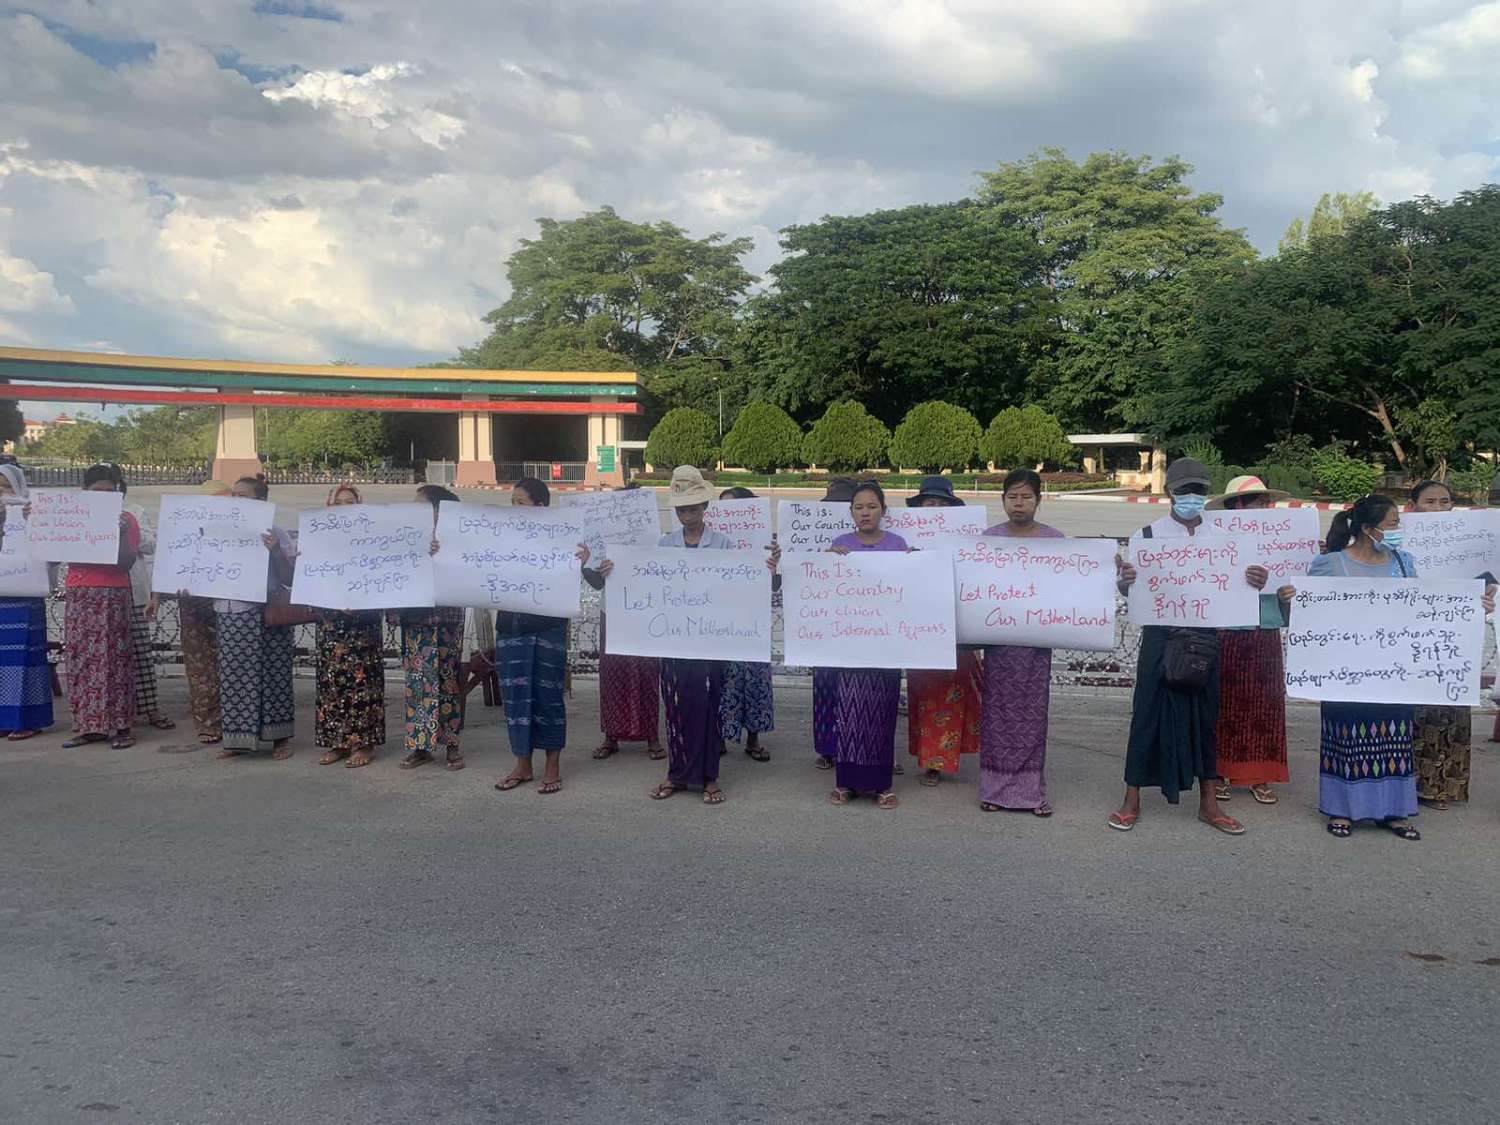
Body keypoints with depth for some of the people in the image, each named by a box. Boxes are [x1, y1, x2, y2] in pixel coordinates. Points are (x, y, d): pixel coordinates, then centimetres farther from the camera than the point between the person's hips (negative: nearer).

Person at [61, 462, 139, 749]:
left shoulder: (125, 520, 0)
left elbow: (126, 564, -7)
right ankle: (89, 725, 10)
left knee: (112, 660, -6)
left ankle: (119, 726, -2)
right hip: (78, 596, 4)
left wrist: (122, 532, -20)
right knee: (80, 660, 4)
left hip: (112, 596, -4)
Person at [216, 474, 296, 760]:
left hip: (265, 615, -4)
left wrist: (276, 552, -22)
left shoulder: (274, 535, -3)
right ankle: (239, 738, 16)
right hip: (229, 615, 4)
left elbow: (289, 579, -8)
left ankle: (280, 738, 11)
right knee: (234, 676, 6)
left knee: (271, 674, 1)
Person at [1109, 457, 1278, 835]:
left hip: (1205, 635, 3)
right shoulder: (1150, 534, 0)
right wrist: (1124, 580, -27)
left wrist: (1255, 582, -16)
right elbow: (1130, 590, -2)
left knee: (1205, 715, 9)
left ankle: (1208, 803, 19)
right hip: (1160, 635, -3)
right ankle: (1131, 800, 10)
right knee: (1149, 712, 0)